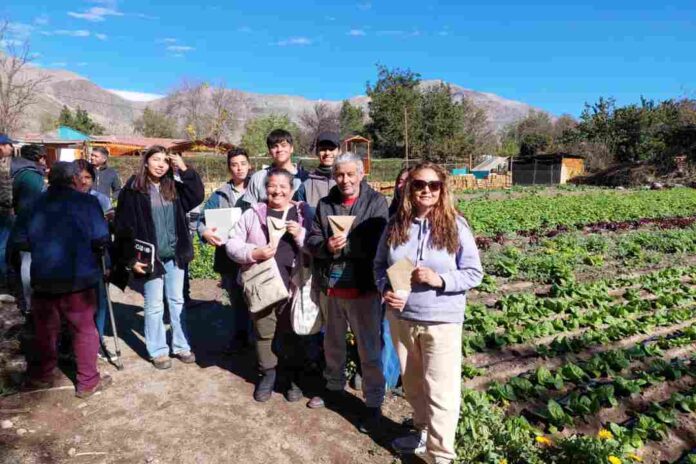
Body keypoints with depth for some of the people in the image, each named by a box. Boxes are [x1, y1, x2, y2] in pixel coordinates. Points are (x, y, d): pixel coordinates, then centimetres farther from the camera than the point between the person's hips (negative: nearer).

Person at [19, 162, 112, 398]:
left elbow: (22, 240, 5)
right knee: (84, 329, 8)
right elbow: (101, 239, -12)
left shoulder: (36, 203, 3)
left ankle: (41, 376, 33)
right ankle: (88, 382, 15)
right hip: (77, 276, -3)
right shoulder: (87, 201, -8)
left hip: (43, 277, 4)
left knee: (45, 328, 19)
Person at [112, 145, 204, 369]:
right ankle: (158, 351, 19)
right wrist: (131, 259, -13)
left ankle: (181, 346, 25)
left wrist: (185, 170, -6)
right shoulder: (133, 190, -8)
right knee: (154, 306, 5)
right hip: (150, 257, -5)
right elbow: (124, 226, -9)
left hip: (174, 256, 5)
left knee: (177, 302, 13)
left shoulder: (173, 188, 7)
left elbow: (197, 196, 2)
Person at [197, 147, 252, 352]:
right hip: (229, 256, 2)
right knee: (236, 298, 16)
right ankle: (240, 335, 33)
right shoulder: (220, 194, 6)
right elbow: (203, 218, 1)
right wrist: (205, 231, -21)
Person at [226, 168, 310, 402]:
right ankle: (268, 374, 34)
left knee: (291, 333, 12)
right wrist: (254, 253, -16)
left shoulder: (303, 214, 3)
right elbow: (232, 243, 1)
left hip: (292, 286, 0)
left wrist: (301, 235, -17)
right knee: (264, 332, 13)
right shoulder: (252, 214, 2)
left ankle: (291, 377, 31)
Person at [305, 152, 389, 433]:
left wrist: (345, 245, -22)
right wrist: (326, 246, -21)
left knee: (369, 350, 6)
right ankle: (335, 389, 44)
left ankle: (373, 404, 24)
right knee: (332, 344, 22)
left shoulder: (377, 203, -7)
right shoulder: (324, 204, 6)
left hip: (363, 288, -5)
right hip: (329, 287, 5)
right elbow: (312, 241, 0)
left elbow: (379, 244, -17)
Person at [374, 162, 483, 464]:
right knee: (412, 384, 21)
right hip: (402, 318, 4)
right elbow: (380, 265, 9)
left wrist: (440, 280, -22)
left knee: (440, 391, 2)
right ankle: (423, 431, 45)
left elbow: (474, 273, -7)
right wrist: (385, 290, -10)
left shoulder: (456, 226, -10)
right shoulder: (395, 225, -1)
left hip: (442, 321, -4)